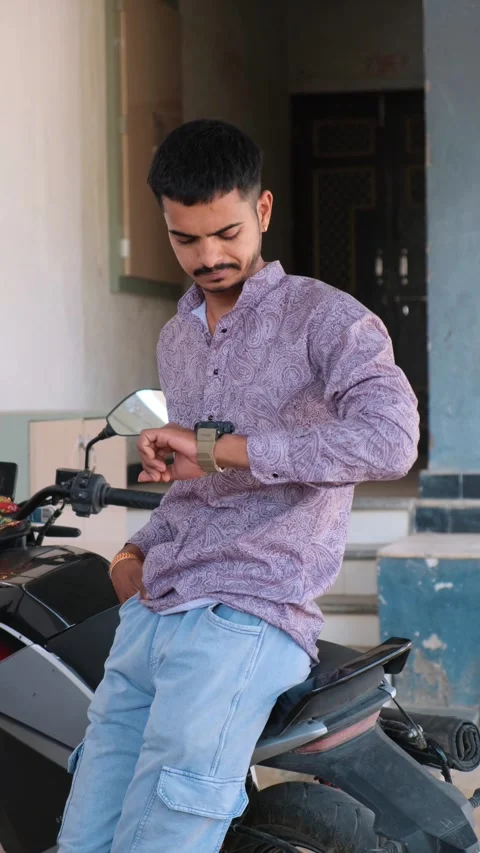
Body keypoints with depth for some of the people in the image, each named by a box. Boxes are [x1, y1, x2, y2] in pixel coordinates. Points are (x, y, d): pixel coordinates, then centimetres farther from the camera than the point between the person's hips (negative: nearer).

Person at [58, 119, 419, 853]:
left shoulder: (326, 317, -2)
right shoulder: (176, 339, 23)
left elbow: (389, 441, -21)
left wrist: (217, 448, -20)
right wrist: (139, 549, 15)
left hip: (249, 620, -7)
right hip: (148, 617, 7)